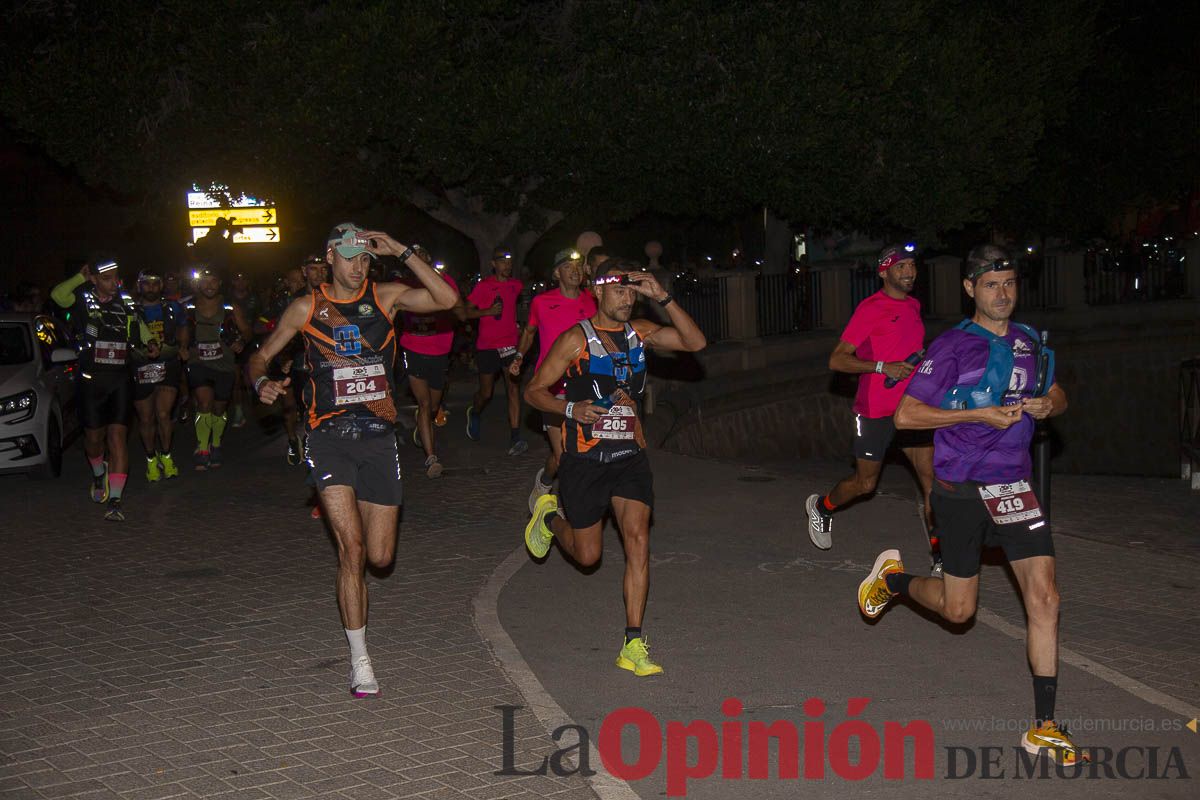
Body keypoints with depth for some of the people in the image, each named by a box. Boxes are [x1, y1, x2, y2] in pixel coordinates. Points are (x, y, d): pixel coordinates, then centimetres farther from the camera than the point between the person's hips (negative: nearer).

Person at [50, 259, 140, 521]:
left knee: (118, 436, -9)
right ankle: (99, 475, 41)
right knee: (94, 436, 9)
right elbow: (58, 295, -23)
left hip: (119, 380, 1)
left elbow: (141, 331, 23)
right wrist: (81, 277, -12)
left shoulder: (126, 305, 8)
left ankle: (115, 500, -11)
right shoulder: (83, 301, -2)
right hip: (90, 379, -1)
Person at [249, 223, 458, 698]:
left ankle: (346, 519, 45)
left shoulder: (385, 297, 6)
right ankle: (359, 662, -2)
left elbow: (447, 299, -9)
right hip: (330, 436, -2)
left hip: (378, 434, 2)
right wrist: (262, 383, -11)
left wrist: (403, 252, -11)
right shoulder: (307, 308, 5)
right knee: (352, 550, -14)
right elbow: (260, 358, 12)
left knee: (380, 556, 6)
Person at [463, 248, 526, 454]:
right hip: (487, 346, -2)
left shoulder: (516, 285, 6)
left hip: (510, 344, 2)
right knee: (486, 392, 7)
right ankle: (474, 413, 42)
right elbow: (465, 313, -4)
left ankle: (515, 440, -12)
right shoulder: (483, 286, -5)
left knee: (514, 388, -9)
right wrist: (488, 311, -18)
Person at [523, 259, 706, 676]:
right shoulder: (576, 339, -7)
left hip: (630, 457, 3)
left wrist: (663, 298, -15)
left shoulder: (639, 332, 5)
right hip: (584, 460, -3)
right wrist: (571, 409, -22)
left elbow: (695, 343, -6)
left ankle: (634, 646, -8)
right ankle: (550, 515, 43)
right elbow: (534, 391, -4)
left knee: (638, 539, -13)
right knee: (587, 555, 8)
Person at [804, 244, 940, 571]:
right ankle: (822, 507, 38)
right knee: (865, 483, 7)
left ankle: (941, 558, -2)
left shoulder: (914, 305, 11)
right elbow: (837, 360, -16)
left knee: (932, 477, -5)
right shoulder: (870, 308, -12)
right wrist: (883, 367, -24)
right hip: (875, 411, -6)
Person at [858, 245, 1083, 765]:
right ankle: (893, 576, 39)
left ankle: (1044, 728, -1)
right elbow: (905, 415, -13)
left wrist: (1047, 404, -1)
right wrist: (980, 414, -19)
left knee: (1044, 597, -8)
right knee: (958, 609, 7)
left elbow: (1057, 398, 24)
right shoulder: (953, 347, -9)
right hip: (960, 490, -4)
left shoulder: (1031, 343, 9)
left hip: (1013, 488, 4)